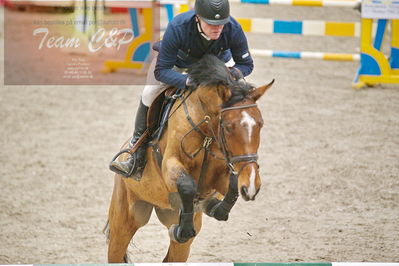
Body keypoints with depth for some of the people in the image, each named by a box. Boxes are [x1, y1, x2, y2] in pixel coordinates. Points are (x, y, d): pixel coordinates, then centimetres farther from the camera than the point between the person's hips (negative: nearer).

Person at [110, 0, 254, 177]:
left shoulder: (233, 29, -35)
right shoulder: (177, 27, -43)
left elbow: (246, 64, -19)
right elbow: (161, 70, -37)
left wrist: (236, 72, -43)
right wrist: (188, 81, -53)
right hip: (177, 61, -2)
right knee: (149, 93, -20)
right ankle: (137, 157, -9)